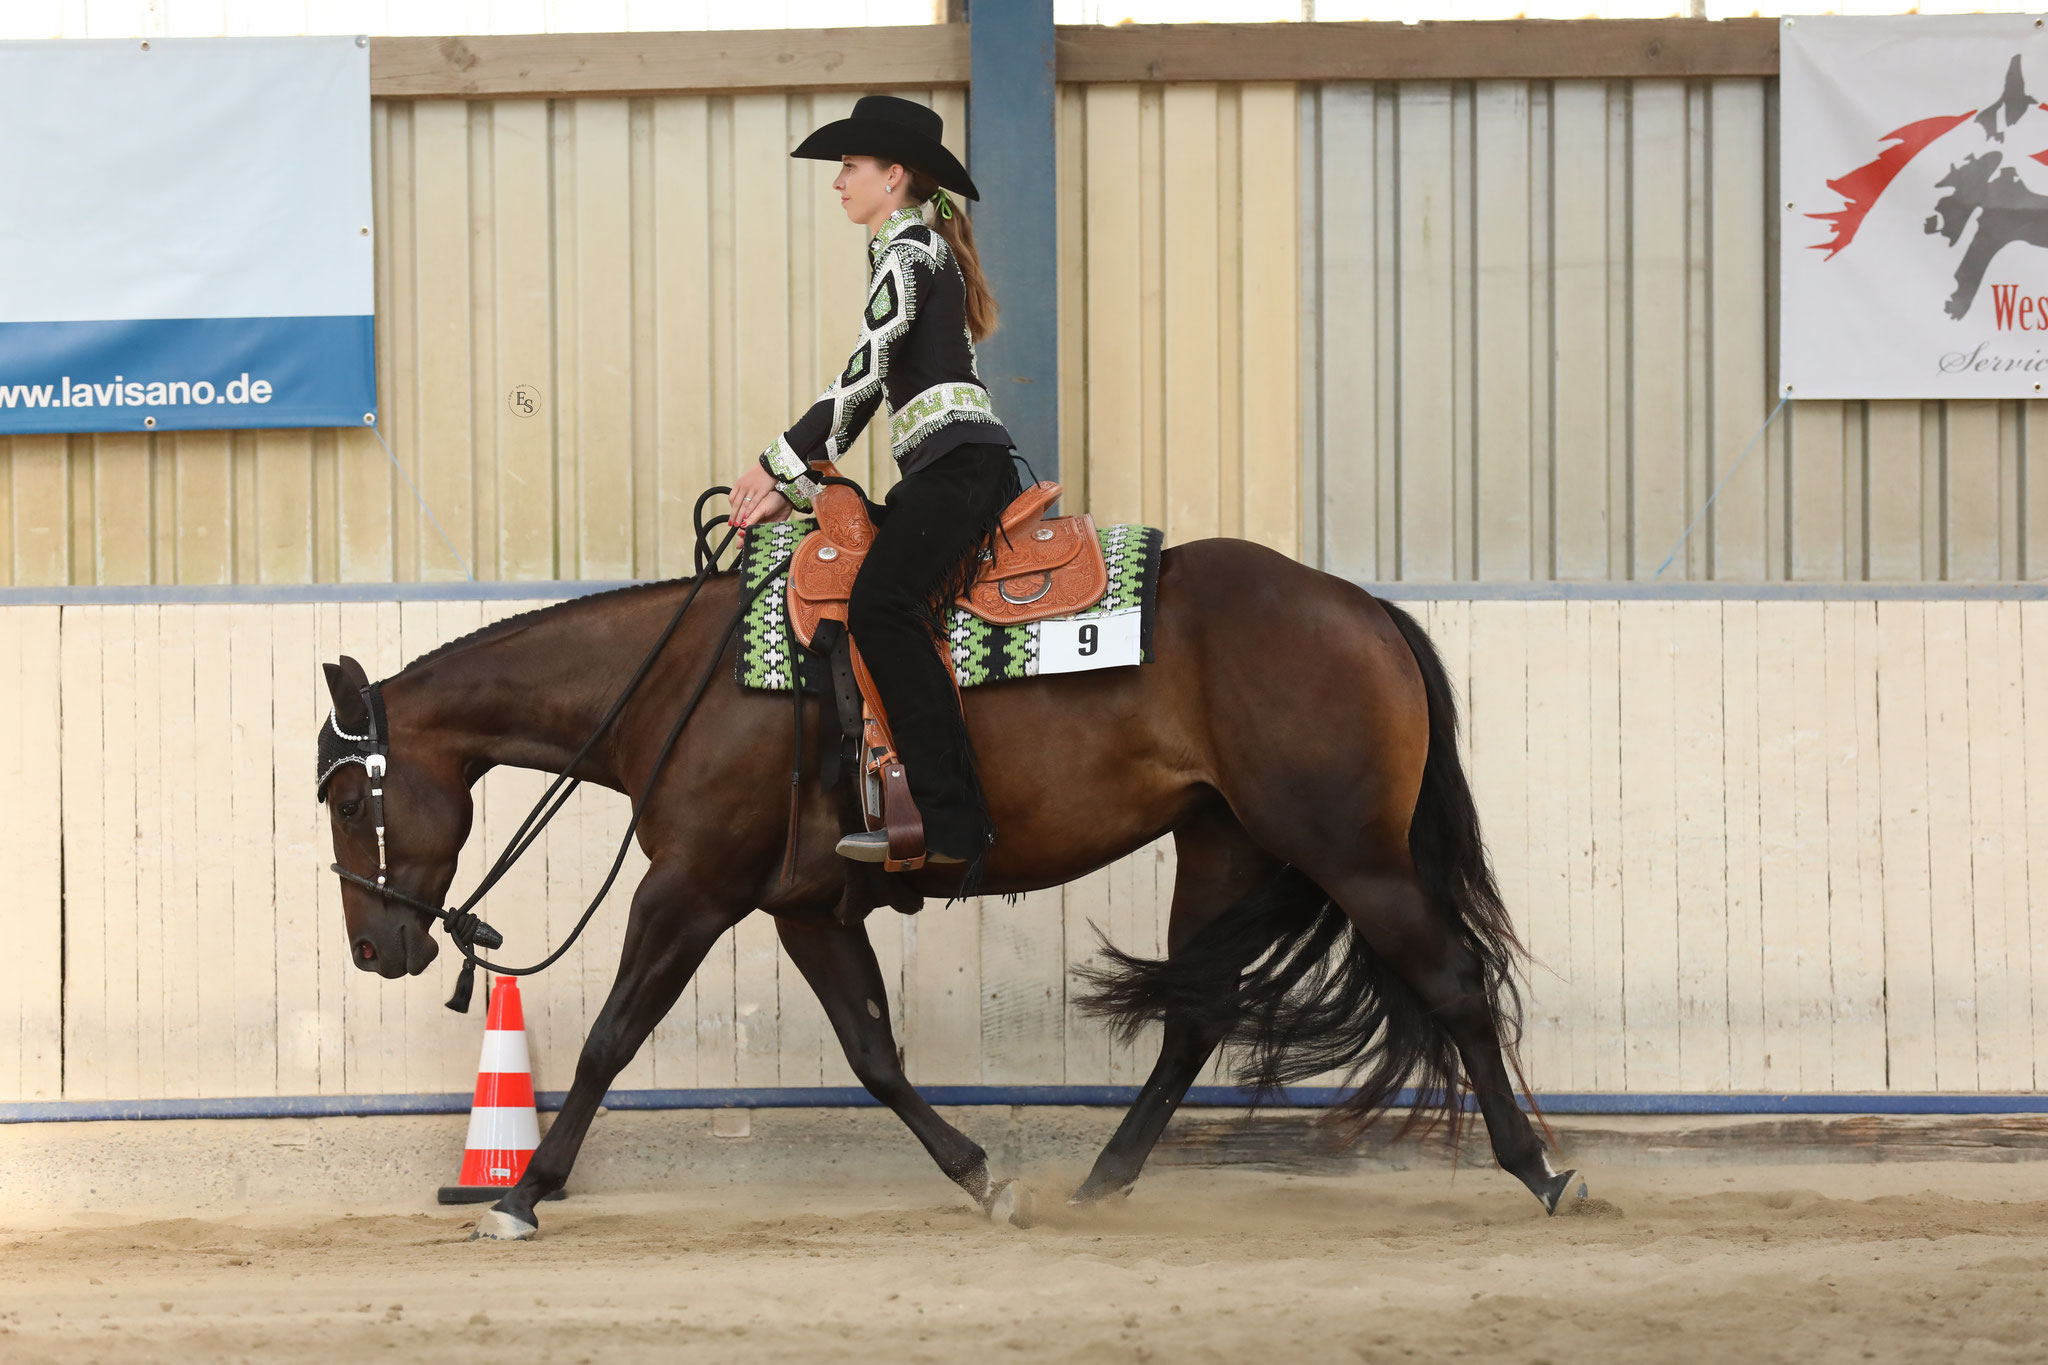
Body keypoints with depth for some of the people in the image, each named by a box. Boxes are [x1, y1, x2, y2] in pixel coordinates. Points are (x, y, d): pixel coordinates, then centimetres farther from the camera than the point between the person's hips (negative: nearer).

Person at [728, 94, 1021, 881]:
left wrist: (778, 466, -4)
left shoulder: (906, 250, -4)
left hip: (953, 462, -11)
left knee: (880, 608, -25)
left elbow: (863, 378, -12)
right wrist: (795, 489, 20)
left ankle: (951, 821, -35)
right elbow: (870, 391, 26)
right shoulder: (923, 249, 26)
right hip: (955, 469, 11)